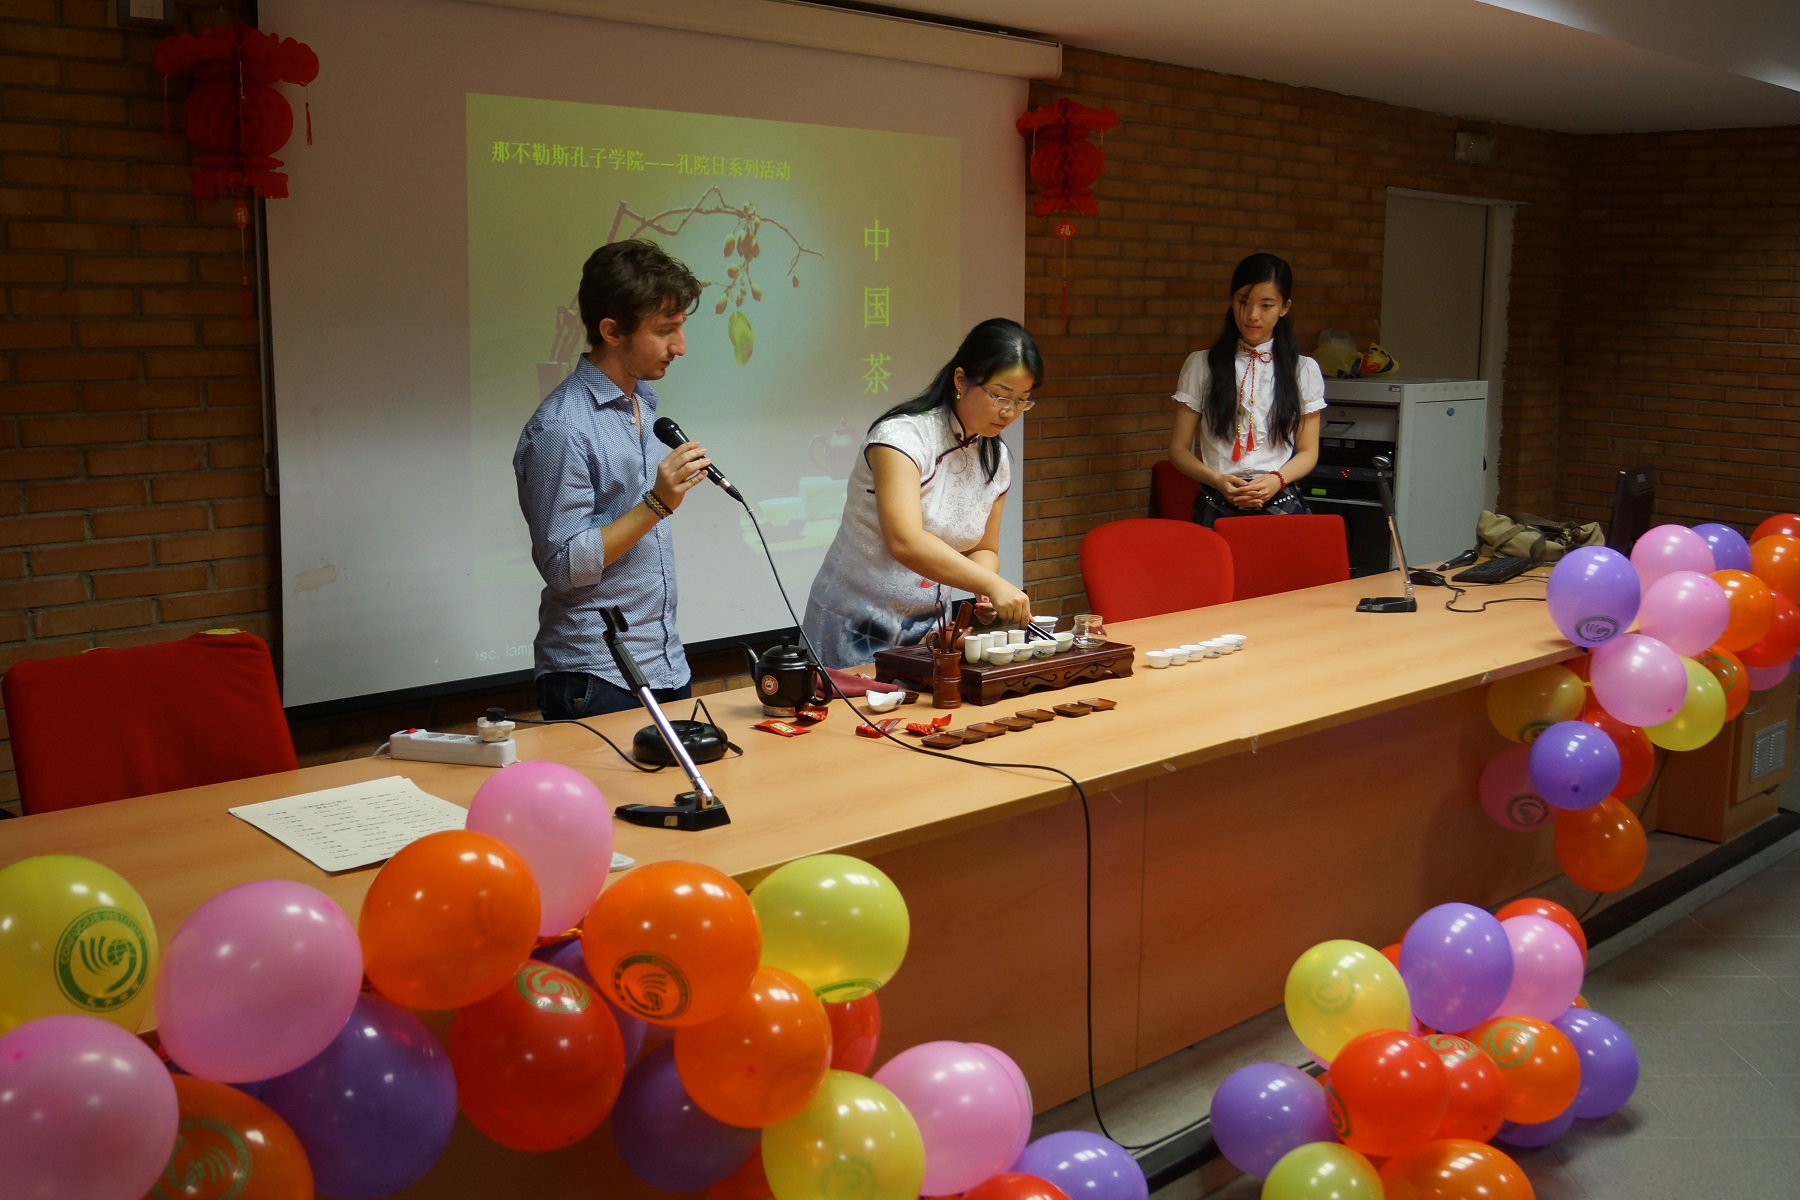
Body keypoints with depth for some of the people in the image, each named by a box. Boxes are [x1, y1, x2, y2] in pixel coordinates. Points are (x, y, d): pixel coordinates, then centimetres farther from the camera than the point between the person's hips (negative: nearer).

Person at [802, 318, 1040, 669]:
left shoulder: (998, 459, 3)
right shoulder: (902, 436, -20)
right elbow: (905, 542, -33)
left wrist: (986, 593, -10)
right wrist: (992, 584, -38)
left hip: (926, 628, 6)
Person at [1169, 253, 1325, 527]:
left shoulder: (1304, 370, 9)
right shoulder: (1201, 365, 6)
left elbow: (1308, 452, 11)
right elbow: (1179, 449, 6)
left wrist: (1277, 479, -9)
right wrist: (1217, 480, -12)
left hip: (1281, 504, 0)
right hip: (1216, 506, 0)